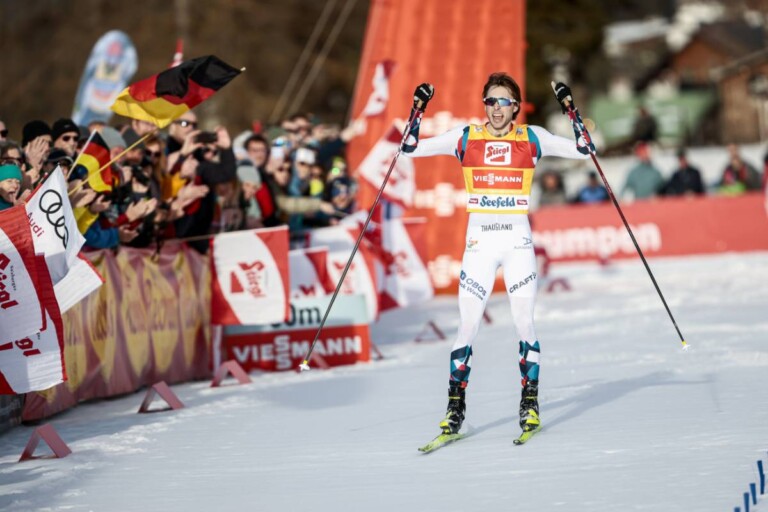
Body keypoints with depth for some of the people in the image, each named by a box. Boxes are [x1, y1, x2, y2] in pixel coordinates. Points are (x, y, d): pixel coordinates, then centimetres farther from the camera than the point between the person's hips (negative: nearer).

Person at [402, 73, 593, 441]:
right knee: (468, 325, -3)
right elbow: (412, 149, 2)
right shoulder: (466, 137, 4)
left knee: (524, 321, -6)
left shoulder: (531, 138, 4)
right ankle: (455, 406, 4)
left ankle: (530, 404, 5)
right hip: (479, 241, 0)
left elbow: (582, 150, 0)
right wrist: (418, 110, -9)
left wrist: (569, 108, -9)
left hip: (518, 240, 0)